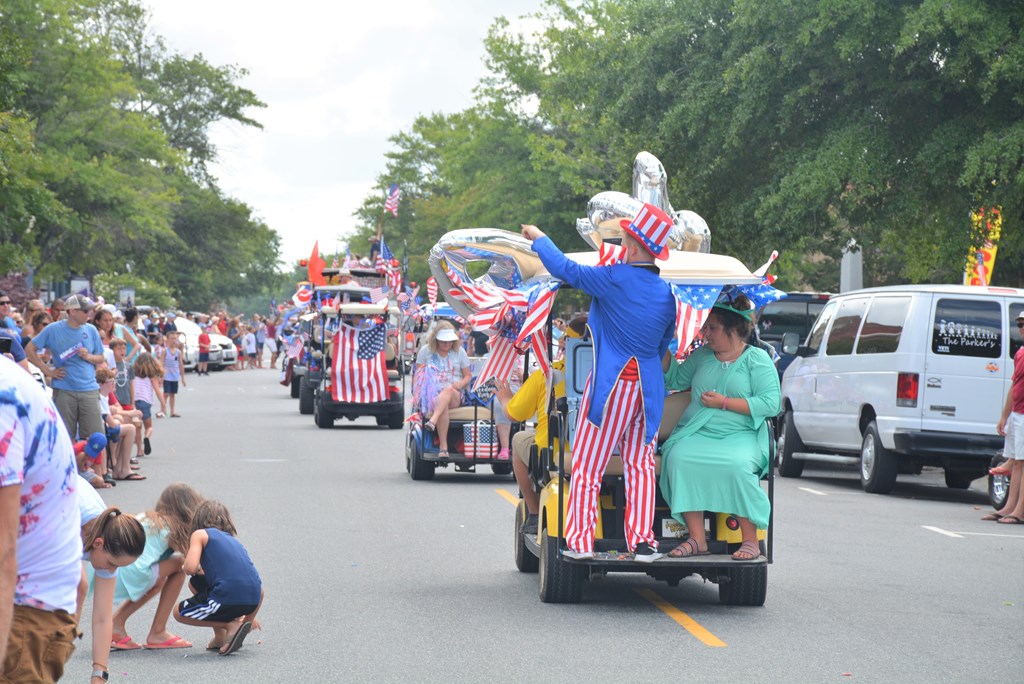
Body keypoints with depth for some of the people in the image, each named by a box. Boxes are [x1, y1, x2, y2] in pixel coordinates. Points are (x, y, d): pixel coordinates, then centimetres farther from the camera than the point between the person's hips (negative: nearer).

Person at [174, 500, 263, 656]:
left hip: (227, 600, -6)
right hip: (253, 600, 6)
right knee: (196, 583, 31)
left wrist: (196, 571, 18)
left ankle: (231, 626, 5)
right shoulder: (233, 539, 29)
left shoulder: (200, 534, 10)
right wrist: (249, 617, 51)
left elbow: (190, 567, -8)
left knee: (179, 613, 19)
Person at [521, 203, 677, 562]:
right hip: (649, 388, 6)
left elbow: (565, 269, -4)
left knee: (586, 464, 2)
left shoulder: (615, 279, -12)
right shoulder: (667, 294, 7)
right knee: (640, 465, 9)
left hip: (611, 384, -5)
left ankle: (580, 541, 1)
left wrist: (538, 238, 11)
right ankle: (642, 542, 4)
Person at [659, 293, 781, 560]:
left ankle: (750, 540, -23)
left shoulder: (757, 359, 2)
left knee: (738, 465, -37)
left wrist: (724, 402, -11)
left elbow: (771, 403, -8)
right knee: (678, 457, -29)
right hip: (696, 433, 4)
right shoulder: (702, 355, 19)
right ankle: (697, 539, -28)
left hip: (740, 436, -4)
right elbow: (674, 380, 31)